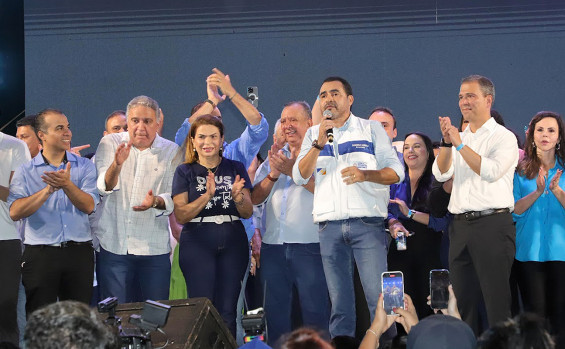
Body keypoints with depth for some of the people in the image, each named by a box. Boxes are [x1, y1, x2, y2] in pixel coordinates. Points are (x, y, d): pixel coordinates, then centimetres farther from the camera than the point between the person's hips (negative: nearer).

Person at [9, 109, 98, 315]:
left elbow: (89, 206, -6)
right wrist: (48, 190, -19)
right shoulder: (25, 172, 3)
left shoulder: (84, 166, 7)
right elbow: (15, 212, -10)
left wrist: (67, 185, -22)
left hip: (79, 252, 1)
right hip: (40, 255, -1)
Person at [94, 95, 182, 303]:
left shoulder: (171, 152, 4)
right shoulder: (110, 143, 4)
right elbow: (104, 187, -8)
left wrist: (156, 202, -25)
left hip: (154, 247, 0)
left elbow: (174, 198, -2)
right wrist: (116, 164, -28)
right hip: (113, 245, 0)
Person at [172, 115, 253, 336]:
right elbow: (180, 216, -4)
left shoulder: (236, 169, 11)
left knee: (227, 311, -1)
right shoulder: (185, 172, 6)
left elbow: (248, 213, 5)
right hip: (197, 245, -2)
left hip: (232, 243, 2)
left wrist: (237, 195, -16)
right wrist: (207, 196, -19)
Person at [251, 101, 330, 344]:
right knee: (275, 310, 9)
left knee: (314, 310, -4)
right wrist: (273, 175, -5)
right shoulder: (274, 158, 18)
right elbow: (254, 198, 12)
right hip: (273, 246, 5)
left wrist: (293, 170, -17)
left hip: (308, 245, -5)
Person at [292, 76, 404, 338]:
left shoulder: (371, 129, 10)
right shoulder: (313, 134, 16)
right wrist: (319, 144, -8)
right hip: (329, 226, 2)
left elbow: (396, 172, 3)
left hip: (367, 224, -2)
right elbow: (300, 177, 5)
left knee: (379, 296, -11)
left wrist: (365, 174, -15)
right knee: (339, 303, 3)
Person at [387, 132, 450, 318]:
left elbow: (443, 221, -7)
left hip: (429, 253, -2)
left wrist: (410, 213, -11)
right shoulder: (395, 181, 15)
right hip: (400, 252, 2)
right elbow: (385, 211, 6)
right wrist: (393, 224, -16)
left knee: (428, 306, -6)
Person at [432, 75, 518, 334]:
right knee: (464, 299, 7)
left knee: (496, 299, -7)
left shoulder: (503, 137, 0)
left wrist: (460, 145, -17)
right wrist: (446, 143, -10)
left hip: (493, 223, -6)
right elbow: (441, 173, 5)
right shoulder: (458, 138, 18)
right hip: (460, 224, 6)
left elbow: (491, 171, -17)